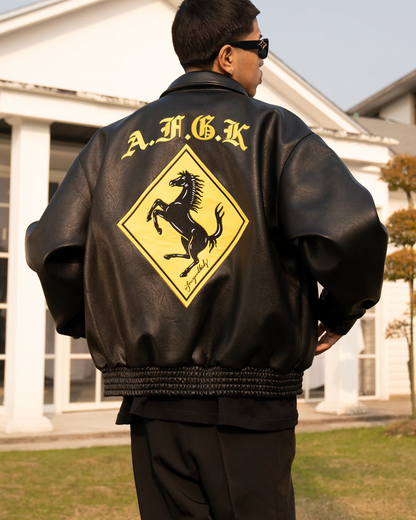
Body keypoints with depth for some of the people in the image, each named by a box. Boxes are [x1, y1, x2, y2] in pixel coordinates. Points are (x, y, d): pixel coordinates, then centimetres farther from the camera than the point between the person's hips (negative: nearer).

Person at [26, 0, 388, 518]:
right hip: (249, 399, -3)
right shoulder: (273, 129, -1)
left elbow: (51, 246, 2)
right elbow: (349, 229, -16)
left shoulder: (113, 141, 9)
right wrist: (338, 312, 3)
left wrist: (93, 326, 17)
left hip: (150, 400, 4)